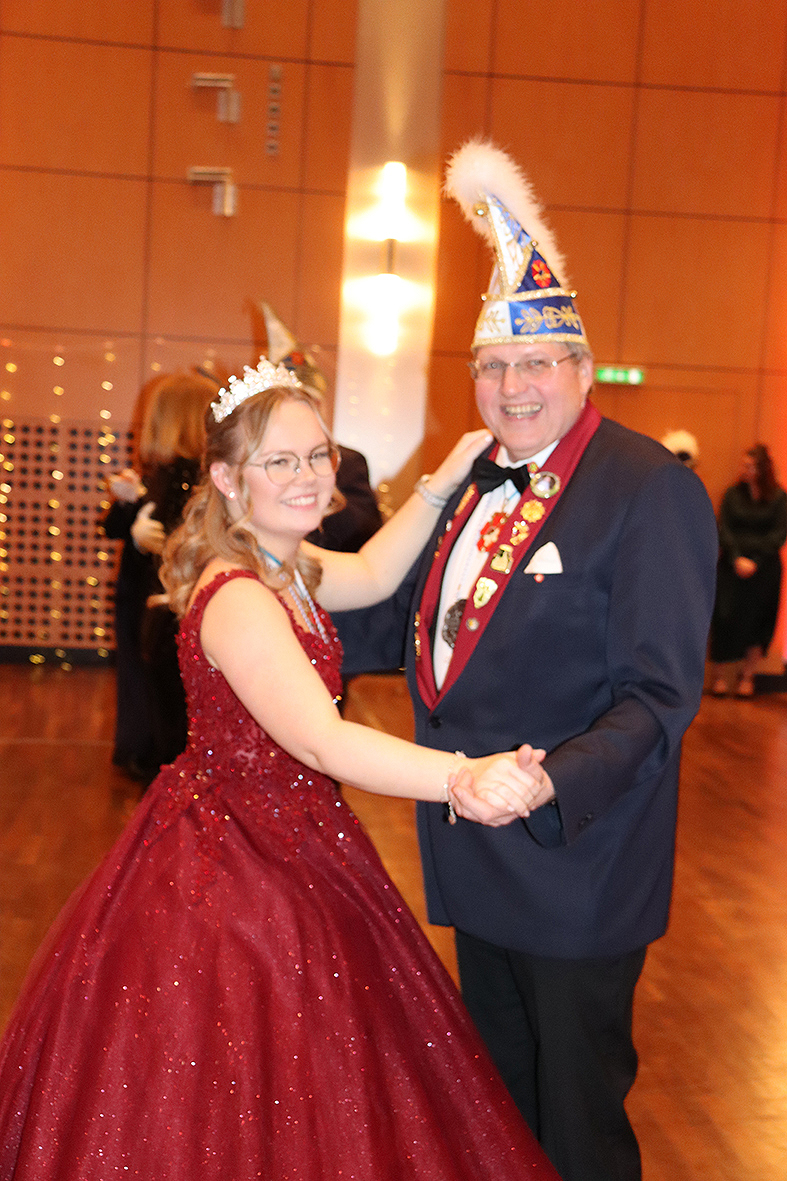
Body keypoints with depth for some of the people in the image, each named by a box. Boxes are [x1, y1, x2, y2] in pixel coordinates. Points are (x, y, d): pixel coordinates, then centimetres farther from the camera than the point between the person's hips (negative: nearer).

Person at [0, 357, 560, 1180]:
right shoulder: (238, 600, -27)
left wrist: (444, 481, 14)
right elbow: (323, 744, -38)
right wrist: (463, 779, -52)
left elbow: (374, 573, 23)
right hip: (234, 869, -10)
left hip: (287, 845, 10)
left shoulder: (283, 568, 4)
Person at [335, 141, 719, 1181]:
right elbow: (415, 624, 14)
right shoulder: (478, 479, 7)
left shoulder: (650, 488, -17)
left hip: (576, 861, -7)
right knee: (496, 1092, 25)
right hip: (478, 854, 7)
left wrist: (554, 783, -35)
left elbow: (659, 697, -21)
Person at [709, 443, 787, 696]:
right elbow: (724, 530, -1)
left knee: (757, 620, 2)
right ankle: (719, 674, 6)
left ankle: (747, 676, 17)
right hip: (731, 567, 0)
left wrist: (755, 561, -12)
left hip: (764, 568, 0)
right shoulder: (733, 494, 2)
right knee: (725, 616, -5)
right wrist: (736, 559, -14)